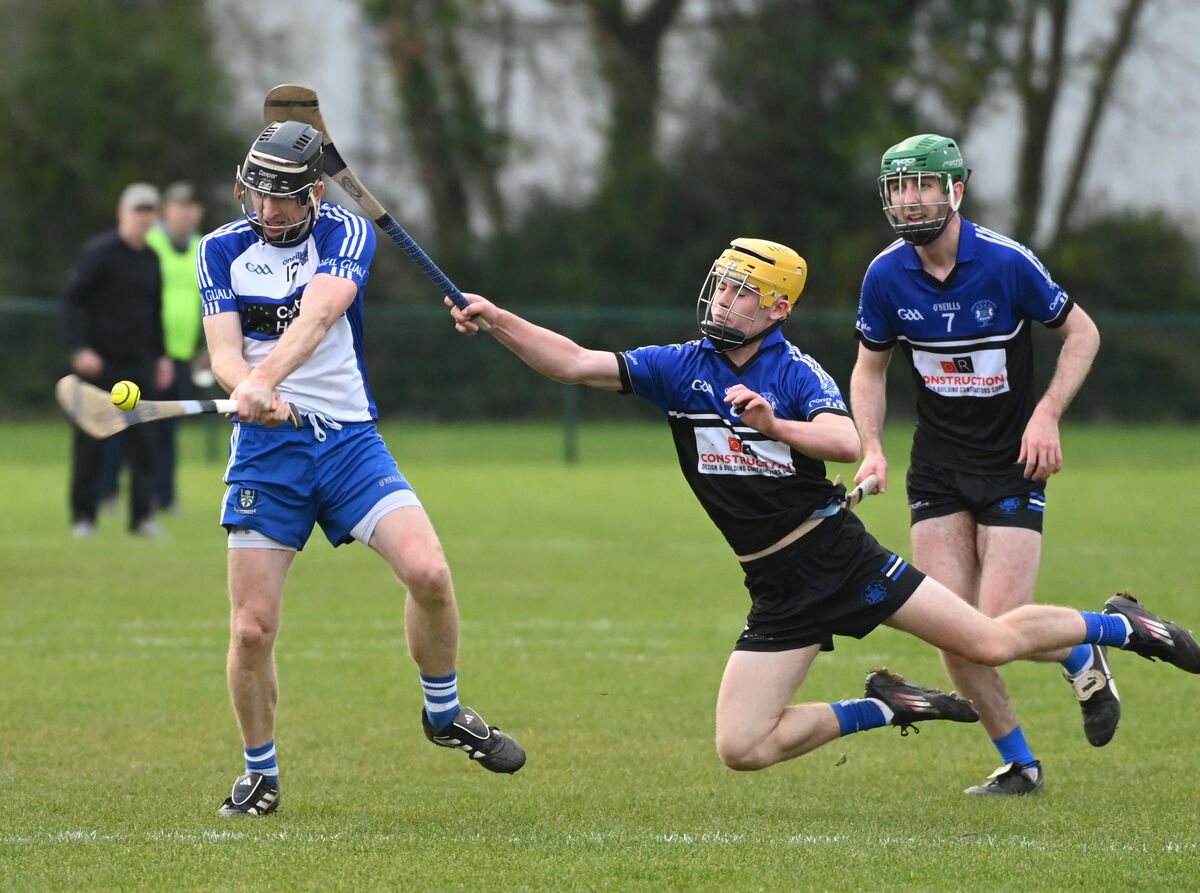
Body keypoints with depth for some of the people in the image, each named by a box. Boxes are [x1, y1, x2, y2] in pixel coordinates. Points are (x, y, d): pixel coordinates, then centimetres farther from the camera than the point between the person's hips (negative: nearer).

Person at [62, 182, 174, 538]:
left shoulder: (150, 259, 12)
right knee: (90, 442, -1)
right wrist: (80, 349, -20)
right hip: (98, 362, -5)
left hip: (138, 362, 5)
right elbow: (72, 299, -11)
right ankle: (84, 517, 6)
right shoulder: (98, 252, -8)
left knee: (143, 440, -1)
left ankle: (142, 515, 0)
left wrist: (160, 355, 17)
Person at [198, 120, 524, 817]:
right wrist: (250, 389, -28)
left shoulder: (347, 234, -1)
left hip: (350, 439, -1)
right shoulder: (222, 250, 5)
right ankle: (260, 773, 15)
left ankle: (445, 713, 6)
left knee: (428, 572, -19)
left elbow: (318, 315, -20)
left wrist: (263, 379, -37)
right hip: (265, 447, 1)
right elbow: (224, 351, -5)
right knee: (253, 627, -7)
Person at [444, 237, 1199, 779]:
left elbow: (847, 442, -26)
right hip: (779, 591, 4)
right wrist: (496, 320, -16)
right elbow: (573, 364, -4)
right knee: (742, 749, -6)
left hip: (839, 556, -4)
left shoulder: (797, 373, -8)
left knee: (990, 642, -10)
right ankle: (884, 709, 15)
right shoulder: (680, 369, 2)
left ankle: (1120, 626, 20)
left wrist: (774, 425, -40)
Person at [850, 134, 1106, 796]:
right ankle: (1018, 763, 12)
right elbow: (870, 369, 9)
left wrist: (1047, 413, -14)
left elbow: (1081, 332, -2)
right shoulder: (886, 276, -6)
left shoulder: (1006, 263, -15)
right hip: (937, 467, 3)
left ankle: (1083, 659, 22)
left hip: (1012, 465, -3)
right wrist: (872, 450, -6)